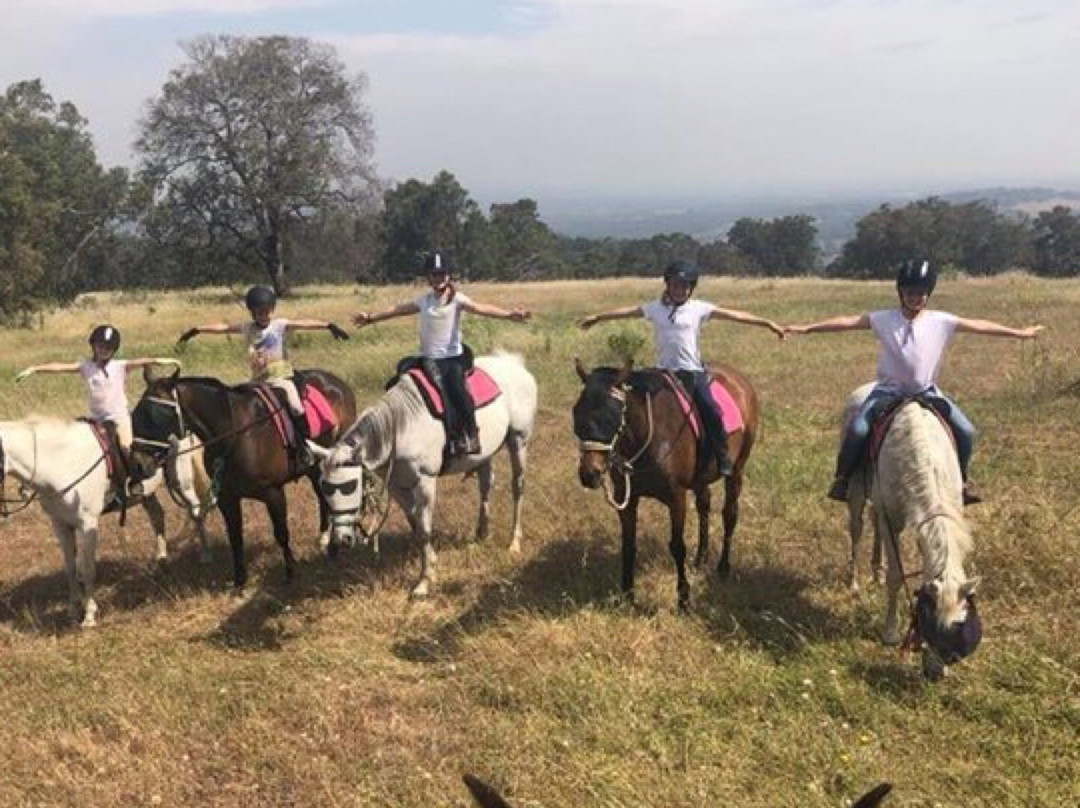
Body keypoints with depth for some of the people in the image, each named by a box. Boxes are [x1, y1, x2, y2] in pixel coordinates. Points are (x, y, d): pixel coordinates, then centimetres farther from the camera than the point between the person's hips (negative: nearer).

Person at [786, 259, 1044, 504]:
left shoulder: (941, 322, -2)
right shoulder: (883, 320, -5)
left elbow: (978, 326, 1)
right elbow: (849, 322, -9)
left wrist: (1019, 333, 3)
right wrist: (806, 328, -14)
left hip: (926, 392, 2)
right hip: (888, 390, -2)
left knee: (965, 431, -9)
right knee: (857, 430, -24)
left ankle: (960, 479, 18)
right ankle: (842, 478, 0)